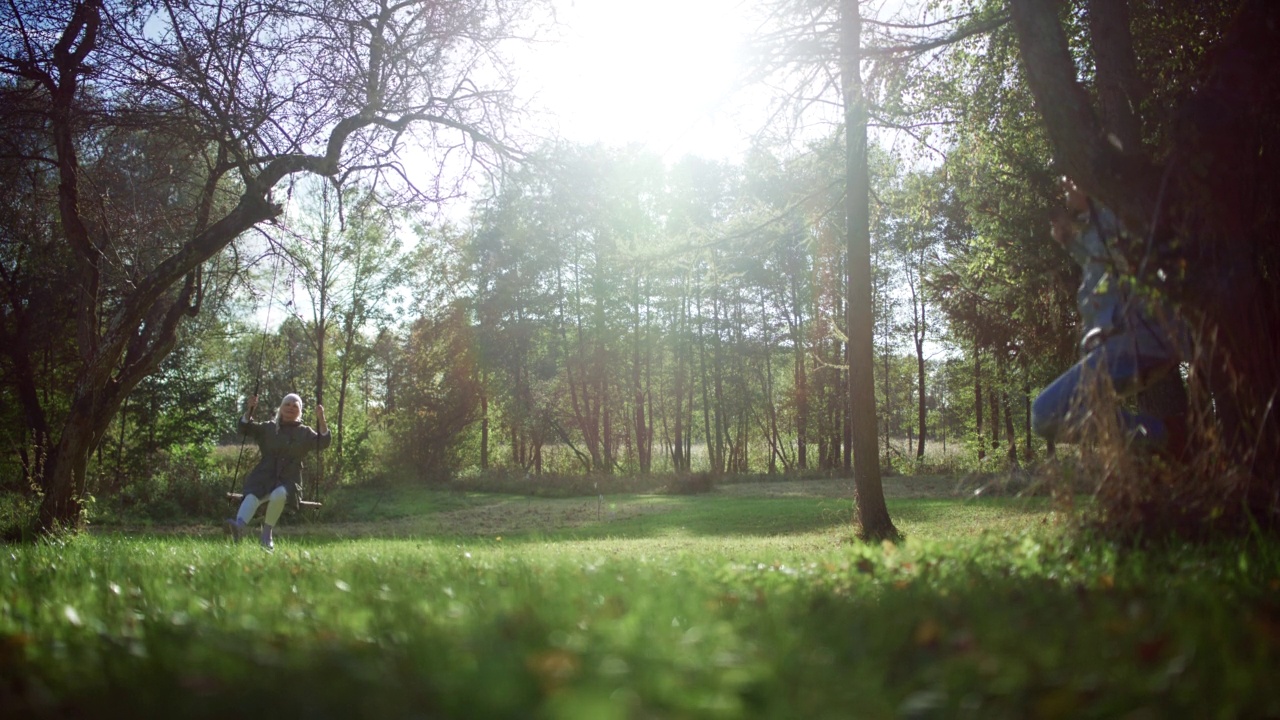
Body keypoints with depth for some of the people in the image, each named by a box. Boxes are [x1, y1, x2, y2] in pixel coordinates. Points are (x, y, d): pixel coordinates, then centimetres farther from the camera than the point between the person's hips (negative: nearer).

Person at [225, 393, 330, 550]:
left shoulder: (305, 432, 15)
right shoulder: (269, 427, 18)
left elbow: (323, 442, 2)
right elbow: (245, 428, 12)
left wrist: (321, 419, -11)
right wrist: (250, 409, -4)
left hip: (289, 479, -1)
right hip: (265, 476, 1)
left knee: (278, 495, -37)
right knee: (252, 495, -32)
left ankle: (266, 534, -27)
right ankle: (239, 526, -58)